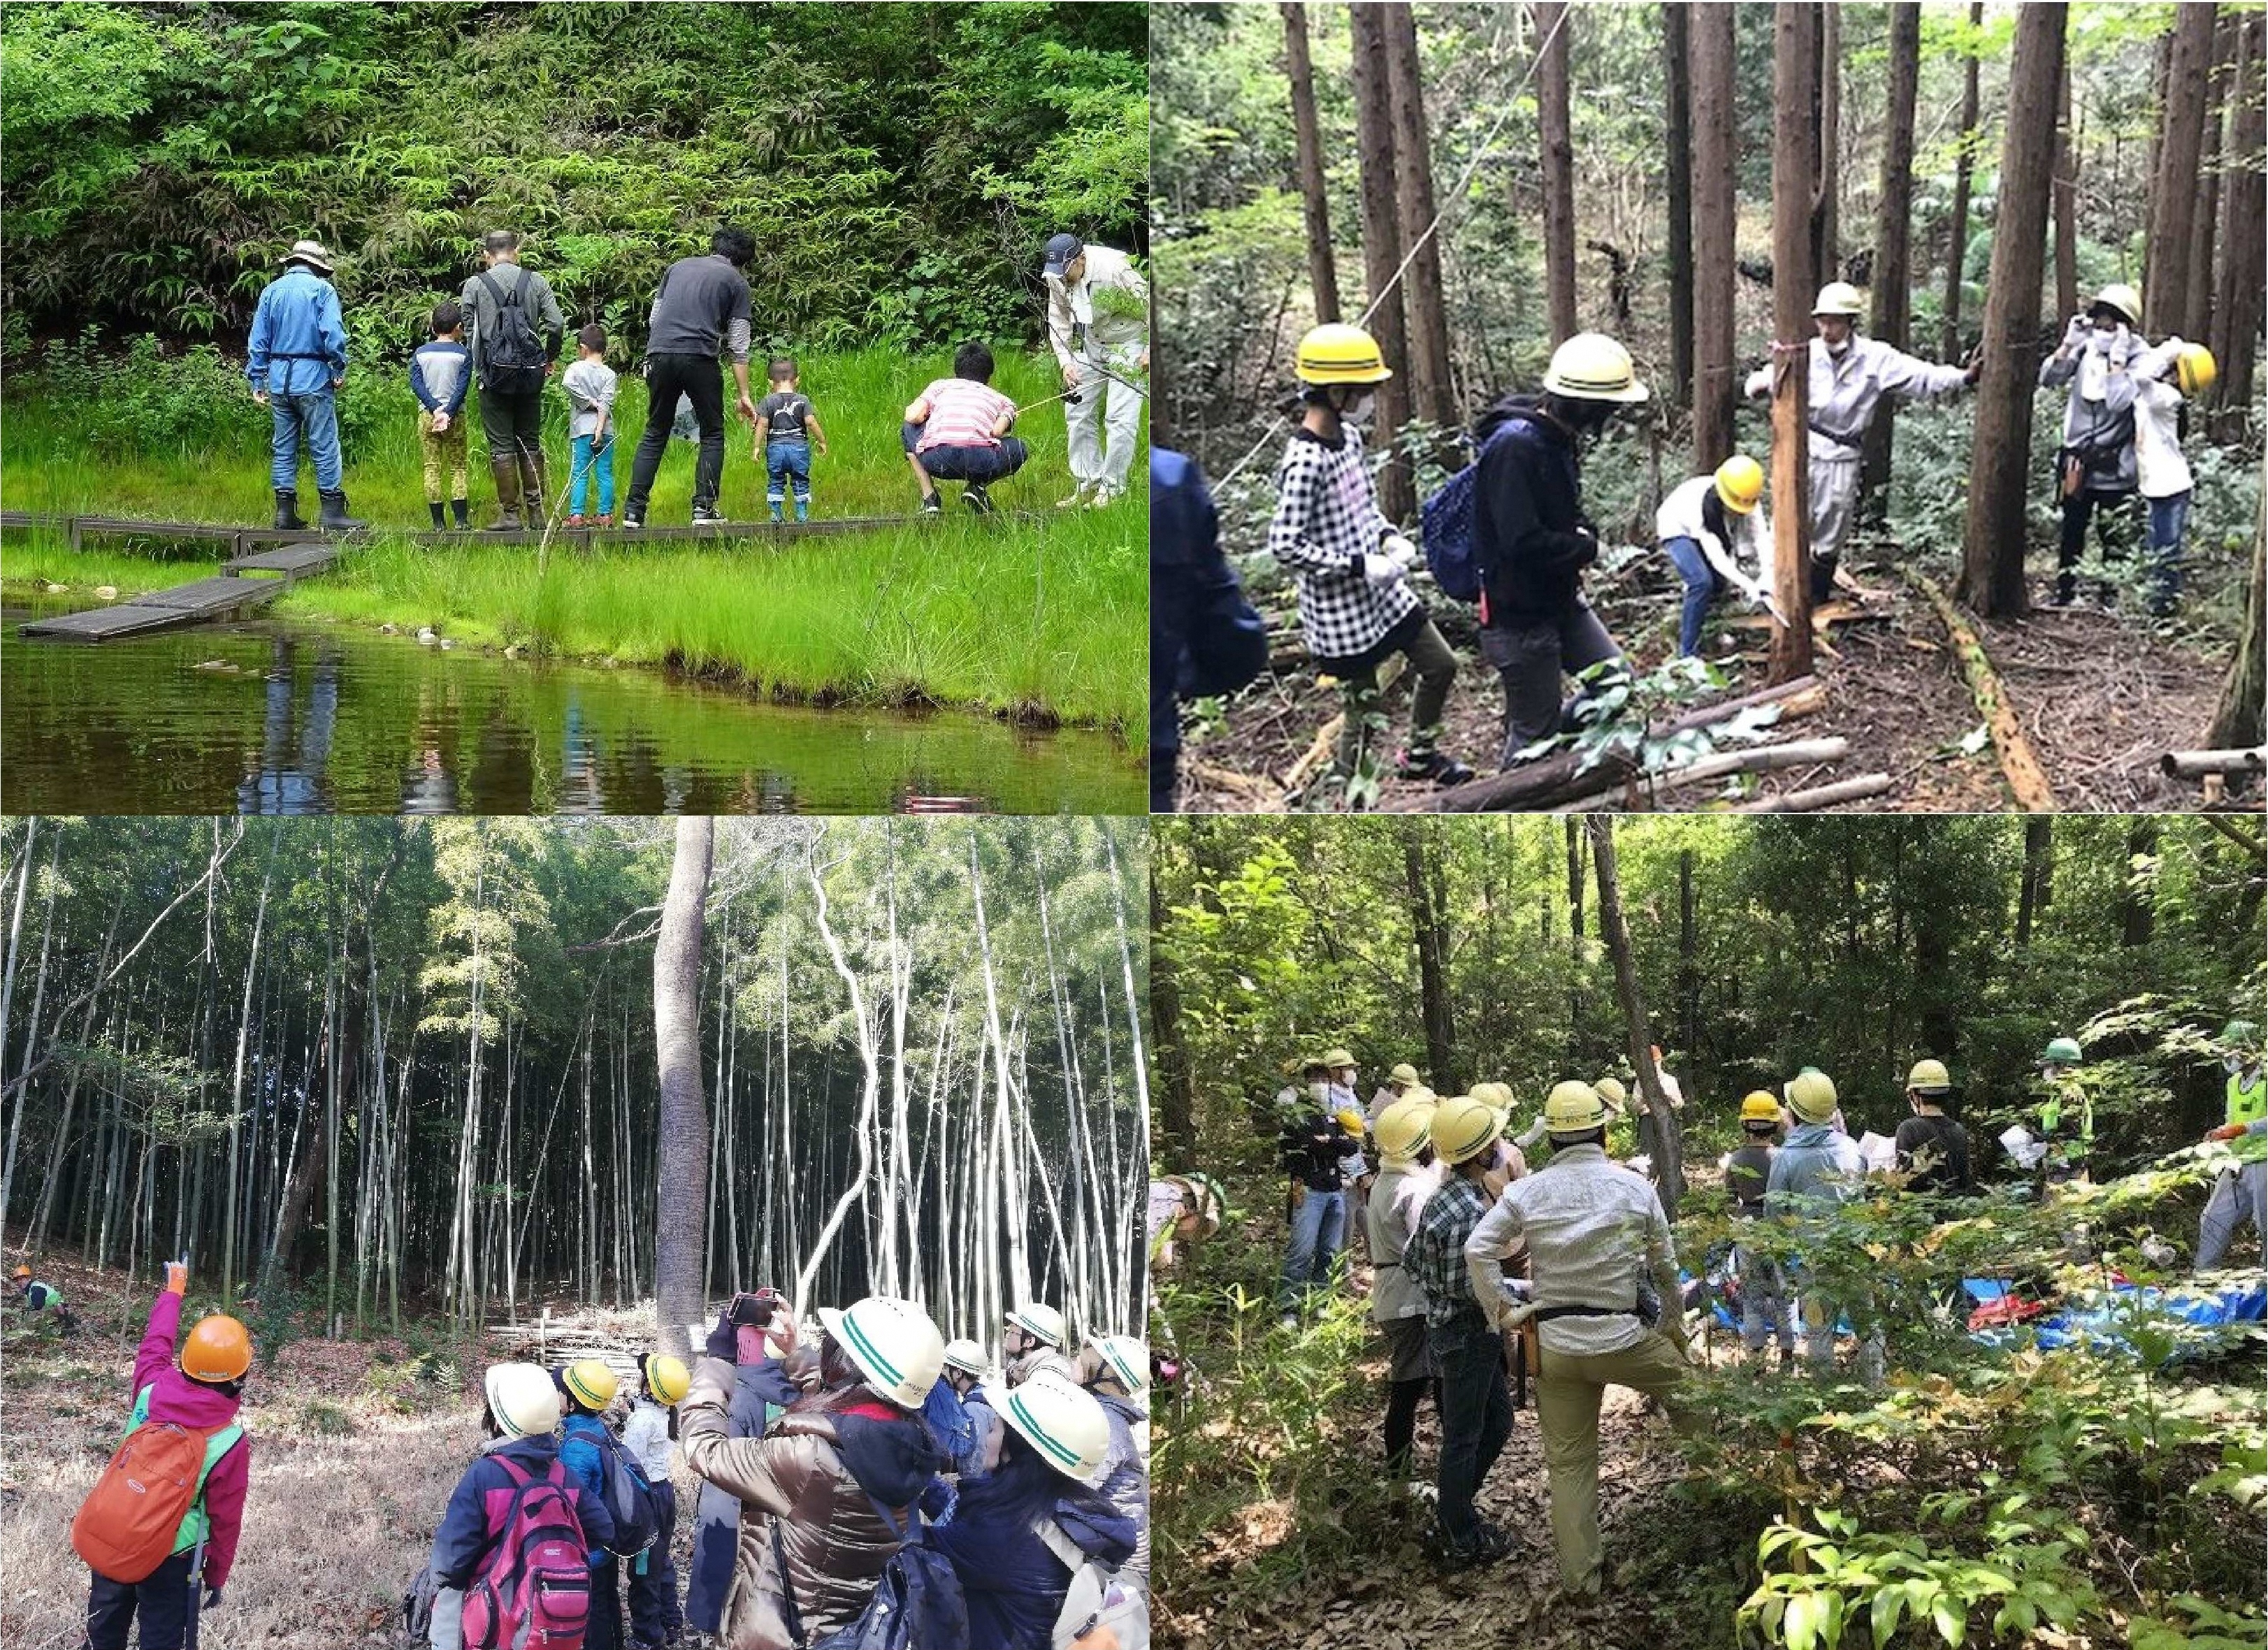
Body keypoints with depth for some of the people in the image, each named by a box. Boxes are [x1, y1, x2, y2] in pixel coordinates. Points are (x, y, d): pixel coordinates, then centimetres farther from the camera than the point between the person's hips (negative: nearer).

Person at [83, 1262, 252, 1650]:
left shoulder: (152, 1391, -14)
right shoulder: (231, 1443, -21)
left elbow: (155, 1343, 8)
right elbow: (225, 1521, -11)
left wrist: (174, 1289, 25)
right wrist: (216, 1578, 5)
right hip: (170, 1560, -4)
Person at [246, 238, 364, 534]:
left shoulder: (271, 290, 11)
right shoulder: (322, 289, -3)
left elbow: (258, 340, 10)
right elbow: (332, 334, -14)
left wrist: (257, 381, 12)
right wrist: (339, 370, -3)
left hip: (279, 379, 5)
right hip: (313, 379, -5)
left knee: (283, 448, 9)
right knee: (325, 446, -3)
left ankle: (285, 514, 9)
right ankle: (333, 512, -5)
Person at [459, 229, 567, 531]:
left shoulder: (474, 285, 0)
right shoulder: (535, 282, 3)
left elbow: (466, 331, -2)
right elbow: (557, 324, -2)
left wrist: (475, 368, 10)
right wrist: (551, 358, 14)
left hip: (493, 373, -2)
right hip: (530, 373, 2)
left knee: (501, 446, 1)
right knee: (531, 443, 11)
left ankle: (510, 514, -1)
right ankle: (537, 512, 9)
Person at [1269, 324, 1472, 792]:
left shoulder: (1350, 436, 2)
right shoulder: (1304, 463, -25)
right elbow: (1285, 546, -25)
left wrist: (1390, 537, -2)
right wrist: (1360, 566, -22)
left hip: (1382, 591, 9)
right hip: (1341, 611, -9)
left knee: (1440, 665, 19)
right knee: (1362, 709, 3)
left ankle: (1420, 755, 40)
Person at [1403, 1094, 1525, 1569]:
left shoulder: (1442, 1198, 2)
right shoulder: (1471, 1216, -27)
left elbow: (1411, 1261, 11)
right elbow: (1479, 1292, -26)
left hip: (1446, 1321, 9)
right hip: (1469, 1332, -9)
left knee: (1498, 1421, 21)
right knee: (1464, 1437, 3)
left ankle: (1451, 1510, 30)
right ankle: (1462, 1541, 15)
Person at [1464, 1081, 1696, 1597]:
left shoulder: (1526, 1192, -3)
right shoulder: (1634, 1189, -2)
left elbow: (1478, 1250, -10)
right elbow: (1665, 1266, 7)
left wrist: (1500, 1310, 1)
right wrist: (1675, 1323, 23)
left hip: (1554, 1346, 2)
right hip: (1624, 1339, -2)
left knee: (1569, 1462, 10)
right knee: (1687, 1377, 25)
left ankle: (1579, 1573, 15)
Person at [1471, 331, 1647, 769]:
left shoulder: (1558, 438, 4)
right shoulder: (1514, 447, -27)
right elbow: (1522, 542, -32)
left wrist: (1583, 535, -5)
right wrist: (1585, 547, -14)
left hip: (1561, 600, 9)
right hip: (1519, 614, -9)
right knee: (1533, 731, 1)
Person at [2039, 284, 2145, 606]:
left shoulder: (2137, 358, -12)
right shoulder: (2087, 347, 1)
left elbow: (2119, 402, -25)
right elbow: (2047, 379, -4)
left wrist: (2117, 358, -23)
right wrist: (2069, 344, -12)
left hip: (2113, 467, -5)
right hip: (2076, 459, 5)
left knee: (2115, 538, 1)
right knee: (2071, 531, 16)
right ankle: (2064, 594, 26)